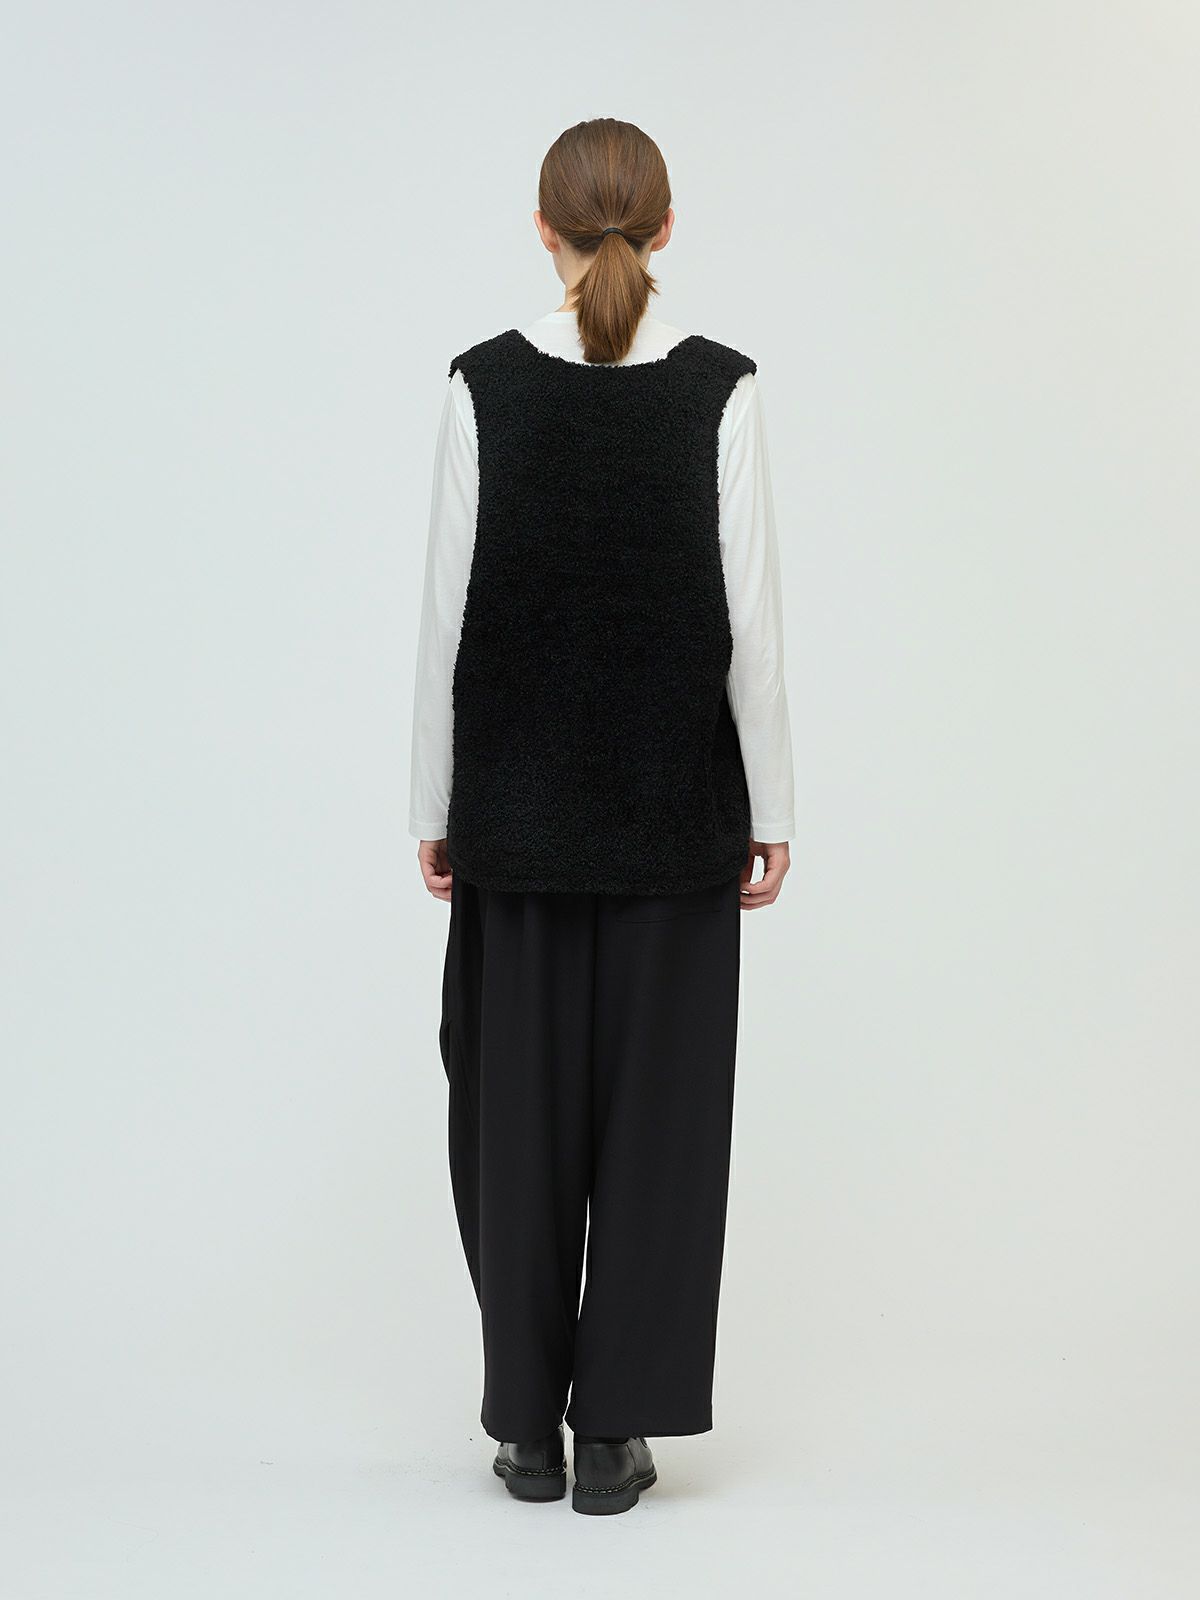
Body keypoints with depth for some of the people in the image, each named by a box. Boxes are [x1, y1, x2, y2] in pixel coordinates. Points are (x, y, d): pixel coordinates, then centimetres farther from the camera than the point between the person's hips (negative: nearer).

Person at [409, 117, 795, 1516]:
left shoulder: (485, 382, -5)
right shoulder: (720, 388, -6)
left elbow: (448, 611, -4)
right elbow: (751, 616, -6)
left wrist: (437, 803, 5)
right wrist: (769, 807, 2)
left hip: (518, 796, 1)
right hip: (672, 795, 0)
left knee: (518, 1098, 9)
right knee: (657, 1094, 7)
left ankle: (529, 1423, 16)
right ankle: (616, 1427, 10)